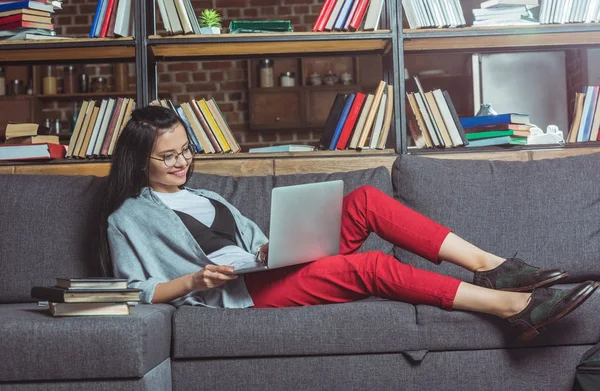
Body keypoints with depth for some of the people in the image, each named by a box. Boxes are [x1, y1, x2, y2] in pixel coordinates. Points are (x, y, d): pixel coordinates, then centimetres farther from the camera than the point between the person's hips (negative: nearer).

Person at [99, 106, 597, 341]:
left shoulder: (204, 196, 26)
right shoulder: (129, 218, 6)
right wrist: (194, 280, -16)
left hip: (270, 271, 8)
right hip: (239, 293, -7)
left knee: (366, 199, -13)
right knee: (370, 266, -28)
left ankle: (489, 265, -20)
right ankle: (513, 305, -32)